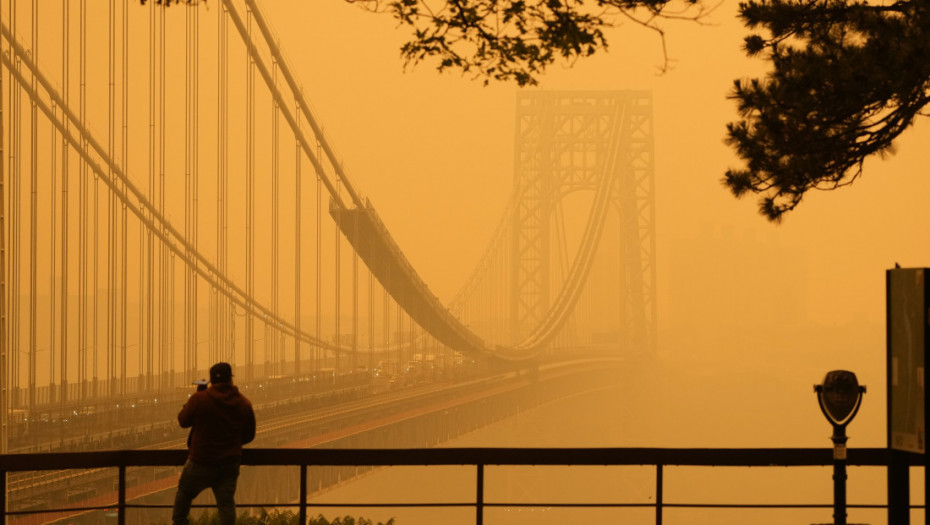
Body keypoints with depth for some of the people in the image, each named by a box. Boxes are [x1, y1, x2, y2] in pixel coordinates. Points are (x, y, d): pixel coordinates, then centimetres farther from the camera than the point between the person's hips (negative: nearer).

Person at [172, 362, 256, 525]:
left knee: (184, 493, 21)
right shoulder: (244, 404, -5)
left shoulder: (199, 399, -15)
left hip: (201, 463, -2)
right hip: (230, 464, 2)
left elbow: (183, 421, 1)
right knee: (226, 502, 5)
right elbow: (248, 435, 6)